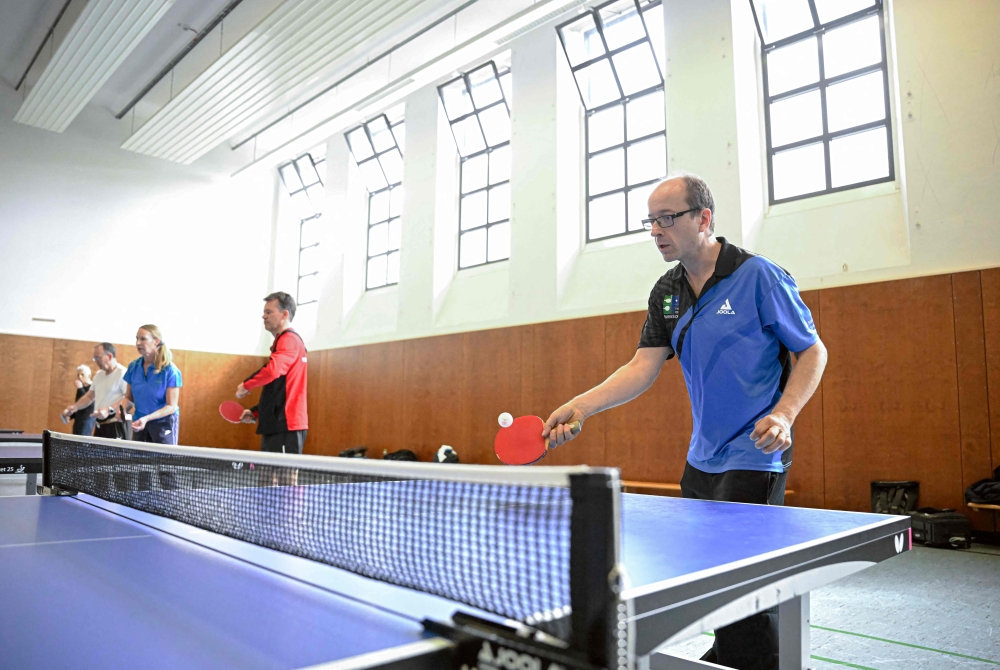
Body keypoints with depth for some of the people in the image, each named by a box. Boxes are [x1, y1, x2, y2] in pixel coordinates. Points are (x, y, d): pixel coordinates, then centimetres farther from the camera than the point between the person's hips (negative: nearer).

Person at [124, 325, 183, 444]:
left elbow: (172, 406, -18)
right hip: (140, 422, 5)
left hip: (164, 423, -5)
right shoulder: (133, 367, 0)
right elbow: (129, 397, 12)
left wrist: (147, 418, -27)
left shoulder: (170, 370, -16)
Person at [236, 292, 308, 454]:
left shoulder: (289, 339, -10)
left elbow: (273, 370, -29)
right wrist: (255, 412, 17)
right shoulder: (282, 341, 21)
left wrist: (246, 385, -13)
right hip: (276, 427, 10)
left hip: (286, 427, -10)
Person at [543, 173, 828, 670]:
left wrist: (784, 414, -22)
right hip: (701, 458, 7)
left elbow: (813, 351, -6)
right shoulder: (667, 293, 5)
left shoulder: (759, 276, -12)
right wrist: (581, 407, -14)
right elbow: (644, 367, -1)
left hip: (753, 458, -7)